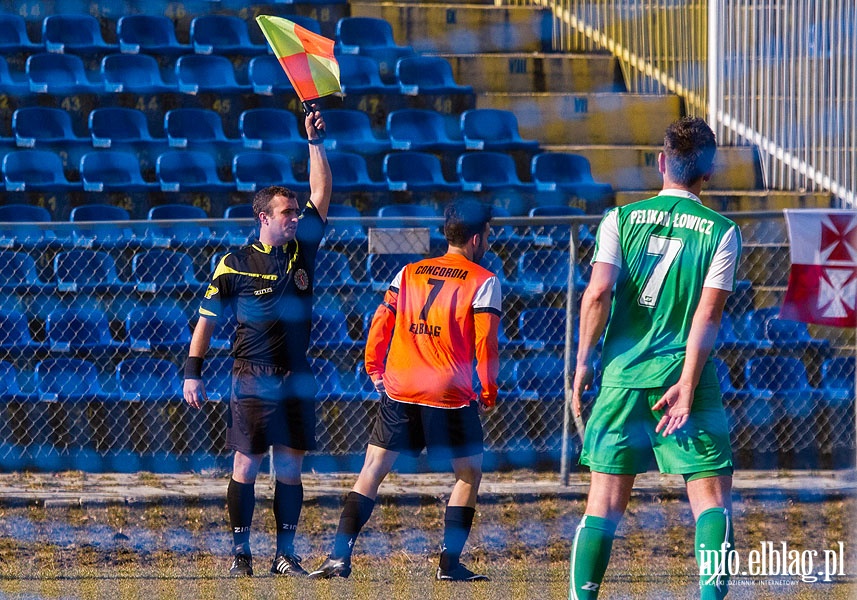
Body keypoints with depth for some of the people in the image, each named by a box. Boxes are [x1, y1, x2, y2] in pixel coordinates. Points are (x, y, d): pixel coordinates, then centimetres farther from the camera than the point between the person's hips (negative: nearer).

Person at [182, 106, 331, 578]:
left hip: (295, 377, 3)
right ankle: (240, 552, 3)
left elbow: (322, 193, 4)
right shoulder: (236, 264, -2)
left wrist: (315, 141, -3)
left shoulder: (302, 249, 7)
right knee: (246, 466, -3)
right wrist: (192, 372, -1)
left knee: (290, 467, 5)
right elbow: (207, 319, 3)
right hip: (252, 378, -3)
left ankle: (285, 552, 9)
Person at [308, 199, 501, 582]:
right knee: (469, 474, 13)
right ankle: (450, 562, 7)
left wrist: (375, 370, 18)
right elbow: (485, 342, -7)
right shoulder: (484, 281, -2)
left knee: (372, 470, 6)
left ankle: (340, 556, -5)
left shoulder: (408, 273, 11)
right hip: (451, 398, -3)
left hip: (399, 392, 3)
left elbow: (380, 324, 8)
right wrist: (489, 393, 4)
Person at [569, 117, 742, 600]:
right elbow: (709, 313, -8)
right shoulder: (722, 232, 0)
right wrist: (687, 386, -11)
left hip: (621, 377, 2)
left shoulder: (621, 220, 3)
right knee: (713, 497, 2)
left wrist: (585, 362, 1)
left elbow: (598, 294, -8)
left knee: (605, 503, 7)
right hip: (685, 376, -2)